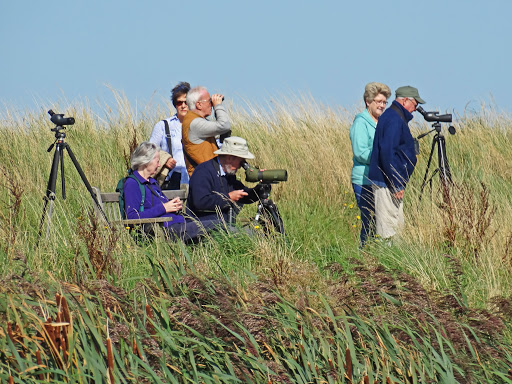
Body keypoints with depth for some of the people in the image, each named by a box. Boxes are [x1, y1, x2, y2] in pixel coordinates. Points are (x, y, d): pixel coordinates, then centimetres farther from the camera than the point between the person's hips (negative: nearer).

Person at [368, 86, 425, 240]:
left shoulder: (394, 117, 17)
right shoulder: (394, 119, -15)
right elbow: (387, 152, -23)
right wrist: (396, 185, -22)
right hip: (387, 183, -11)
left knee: (397, 226, 12)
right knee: (388, 228, -9)